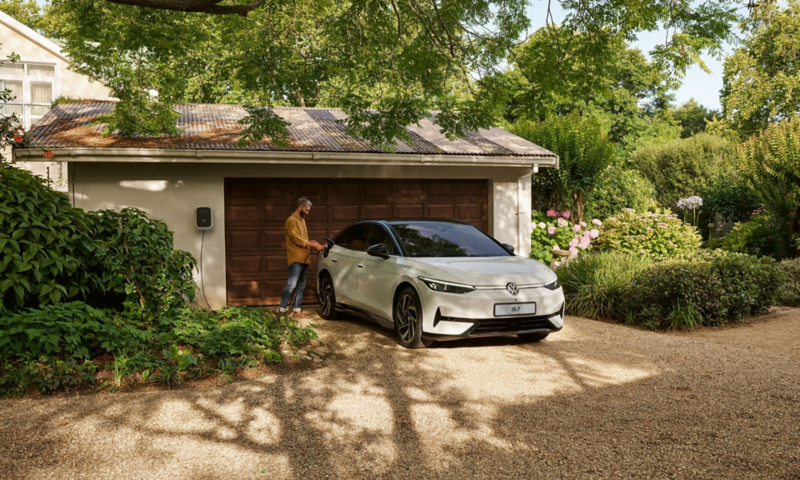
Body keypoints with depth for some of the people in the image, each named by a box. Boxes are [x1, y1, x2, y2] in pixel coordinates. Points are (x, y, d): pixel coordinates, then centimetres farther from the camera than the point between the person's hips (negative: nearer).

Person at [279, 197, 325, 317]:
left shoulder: (302, 220, 20)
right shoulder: (292, 221, -9)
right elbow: (297, 240, -16)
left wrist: (311, 242, 5)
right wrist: (314, 245, -15)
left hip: (304, 258, 9)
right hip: (296, 258, -9)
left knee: (301, 286, 8)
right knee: (292, 284, -13)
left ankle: (297, 310, 10)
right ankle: (282, 308, -6)